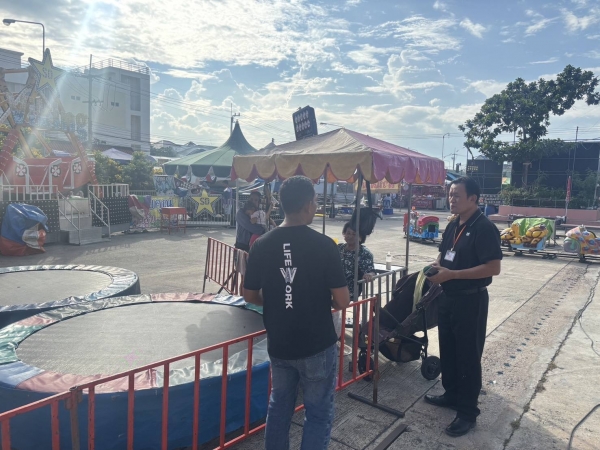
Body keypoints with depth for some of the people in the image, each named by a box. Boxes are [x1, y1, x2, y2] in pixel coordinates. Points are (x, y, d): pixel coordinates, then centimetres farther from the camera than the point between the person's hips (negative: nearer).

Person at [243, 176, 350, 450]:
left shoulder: (261, 245, -5)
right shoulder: (324, 245, -17)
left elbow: (250, 296, 3)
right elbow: (343, 301, -15)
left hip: (278, 344, 4)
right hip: (317, 345, -4)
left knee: (279, 405, 23)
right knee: (318, 413, 13)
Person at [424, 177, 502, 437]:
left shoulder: (484, 228, -18)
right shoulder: (453, 226, 8)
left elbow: (493, 268, -23)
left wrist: (452, 274, -25)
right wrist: (437, 267, -3)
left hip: (471, 300, -8)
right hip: (448, 297, 8)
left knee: (468, 356, 3)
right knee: (447, 350, 19)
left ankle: (468, 412, 18)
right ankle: (452, 394, 37)